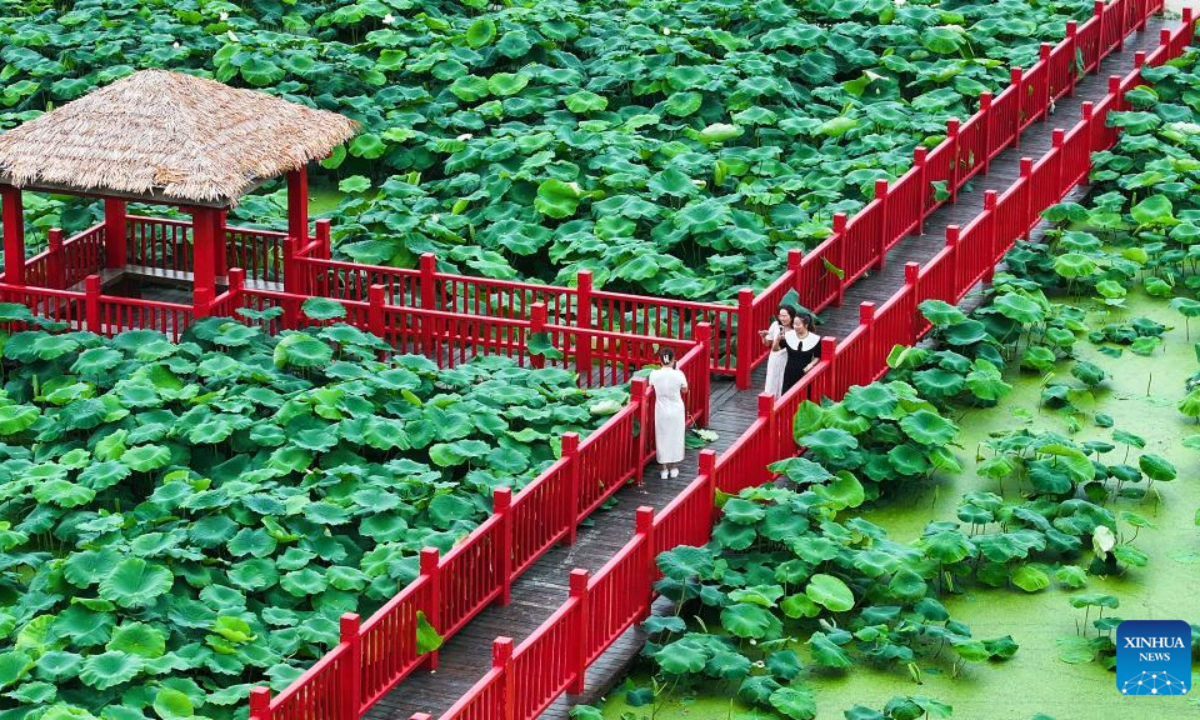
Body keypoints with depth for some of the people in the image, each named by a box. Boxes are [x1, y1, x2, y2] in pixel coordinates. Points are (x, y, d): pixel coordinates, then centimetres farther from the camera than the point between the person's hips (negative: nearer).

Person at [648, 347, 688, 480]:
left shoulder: (654, 374, -15)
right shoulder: (678, 374, -17)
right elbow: (684, 390, -1)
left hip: (661, 410, 0)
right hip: (676, 410, 0)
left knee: (662, 438, 14)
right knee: (675, 437, 16)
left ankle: (664, 469, 20)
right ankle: (674, 468, 26)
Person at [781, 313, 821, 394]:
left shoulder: (815, 339, -8)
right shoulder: (788, 336, -5)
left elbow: (817, 357, 5)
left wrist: (811, 364, -13)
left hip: (804, 374, -2)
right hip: (790, 373, 2)